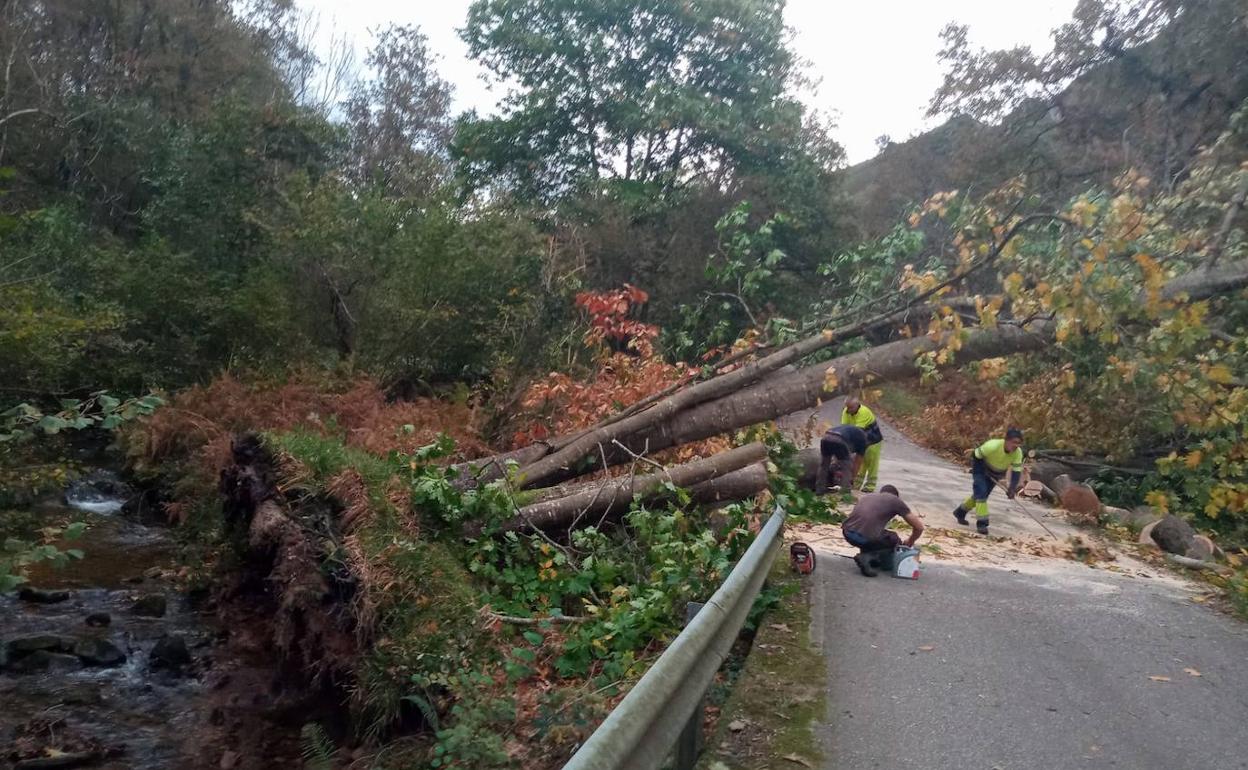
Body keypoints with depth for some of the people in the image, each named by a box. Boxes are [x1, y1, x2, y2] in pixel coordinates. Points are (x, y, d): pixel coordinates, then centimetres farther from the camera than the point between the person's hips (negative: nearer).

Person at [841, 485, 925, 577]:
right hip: (866, 537, -6)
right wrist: (909, 543, 38)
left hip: (847, 534, 6)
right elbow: (919, 527, 18)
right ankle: (868, 558, 1)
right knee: (895, 540, 23)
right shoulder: (895, 500, 16)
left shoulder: (865, 496, 29)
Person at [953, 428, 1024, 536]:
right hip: (982, 469, -5)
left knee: (981, 494, 15)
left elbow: (1017, 471, -20)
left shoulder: (1018, 453, -24)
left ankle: (960, 512, 35)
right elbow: (976, 456, -24)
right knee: (981, 492, -20)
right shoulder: (992, 446, -37)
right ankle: (981, 522, -14)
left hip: (996, 473, 5)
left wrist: (1012, 488, -31)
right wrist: (979, 474, -20)